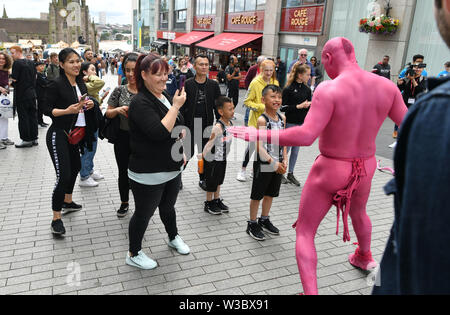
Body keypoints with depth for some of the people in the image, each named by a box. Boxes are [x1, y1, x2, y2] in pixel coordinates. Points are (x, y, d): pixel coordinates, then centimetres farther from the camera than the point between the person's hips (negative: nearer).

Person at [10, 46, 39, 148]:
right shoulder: (31, 62, 9)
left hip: (21, 95, -7)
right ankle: (34, 138, 16)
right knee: (32, 116, 10)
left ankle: (26, 140, 3)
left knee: (23, 117, -1)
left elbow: (14, 79, -15)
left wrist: (11, 82, 4)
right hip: (32, 93, 7)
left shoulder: (17, 63, -13)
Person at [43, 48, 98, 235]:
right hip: (59, 134, -9)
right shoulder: (56, 84, -13)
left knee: (75, 167, 20)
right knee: (63, 175, -13)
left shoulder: (80, 82, 10)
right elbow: (47, 110, -13)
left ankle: (67, 202, 42)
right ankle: (56, 219, -2)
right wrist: (67, 111, -28)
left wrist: (89, 104, 0)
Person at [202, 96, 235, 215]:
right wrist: (207, 160, -17)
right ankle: (209, 204, 27)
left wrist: (224, 156, 15)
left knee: (219, 181, 22)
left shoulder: (230, 123, -3)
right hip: (213, 160, -8)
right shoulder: (218, 127, -30)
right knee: (211, 182, 9)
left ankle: (217, 200, 39)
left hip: (223, 159, 8)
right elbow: (209, 145, -26)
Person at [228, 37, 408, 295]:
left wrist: (258, 135, -29)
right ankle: (365, 257, 64)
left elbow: (306, 136, -34)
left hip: (330, 170, -6)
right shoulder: (386, 86, -8)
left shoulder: (329, 89, -24)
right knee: (358, 212, 37)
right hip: (366, 168, 6)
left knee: (305, 232, 10)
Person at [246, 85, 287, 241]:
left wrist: (284, 161, 0)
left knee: (271, 193, 19)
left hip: (278, 165, 7)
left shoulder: (282, 118, 4)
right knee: (257, 195, 6)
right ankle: (252, 224, 22)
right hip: (263, 164, -7)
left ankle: (264, 220, 37)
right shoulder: (262, 120, -17)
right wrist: (273, 162, -23)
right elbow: (259, 146, -21)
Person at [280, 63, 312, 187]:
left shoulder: (307, 89, 6)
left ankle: (290, 174, 24)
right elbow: (283, 107, -15)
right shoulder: (289, 89, -11)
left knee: (296, 150, 12)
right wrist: (298, 106, -20)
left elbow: (308, 106, 12)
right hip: (290, 123, -6)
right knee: (285, 149, 3)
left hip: (301, 123, 6)